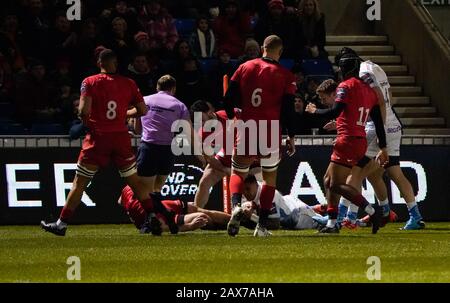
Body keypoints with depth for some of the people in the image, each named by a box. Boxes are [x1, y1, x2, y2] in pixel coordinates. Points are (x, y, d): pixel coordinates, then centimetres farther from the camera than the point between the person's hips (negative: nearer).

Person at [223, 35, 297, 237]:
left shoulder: (245, 68, 4)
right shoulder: (285, 76, -2)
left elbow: (228, 100, 4)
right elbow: (288, 110, -4)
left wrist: (232, 119, 22)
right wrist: (291, 137, 6)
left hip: (246, 132, 1)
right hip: (271, 135, -1)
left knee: (237, 173, 15)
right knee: (270, 177, 16)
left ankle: (236, 206, -17)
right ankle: (262, 225, 8)